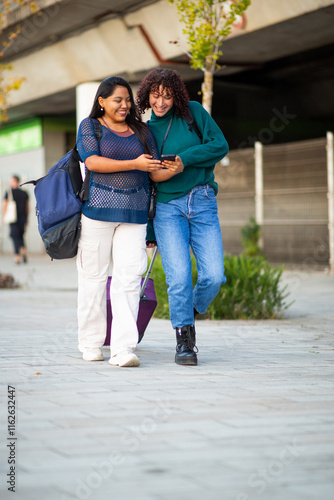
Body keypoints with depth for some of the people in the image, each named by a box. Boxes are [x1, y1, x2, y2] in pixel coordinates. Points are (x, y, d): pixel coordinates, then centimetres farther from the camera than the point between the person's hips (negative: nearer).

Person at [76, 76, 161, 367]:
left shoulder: (141, 131, 18)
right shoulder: (89, 127, 7)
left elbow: (156, 172, 15)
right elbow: (92, 162, -9)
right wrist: (134, 164, -14)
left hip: (134, 212, 2)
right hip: (98, 209, -2)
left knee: (129, 277, -8)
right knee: (93, 275, 1)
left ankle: (123, 348, -12)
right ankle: (91, 345, 13)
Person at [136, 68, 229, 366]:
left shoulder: (193, 113, 7)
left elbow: (220, 145, -2)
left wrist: (184, 159, -13)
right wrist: (147, 230, 13)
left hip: (203, 204, 0)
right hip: (167, 207, 0)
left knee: (214, 276, -9)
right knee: (179, 277, -12)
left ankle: (190, 313, 20)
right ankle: (184, 341, 0)